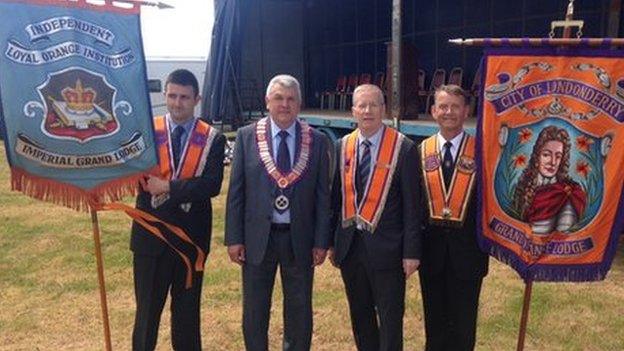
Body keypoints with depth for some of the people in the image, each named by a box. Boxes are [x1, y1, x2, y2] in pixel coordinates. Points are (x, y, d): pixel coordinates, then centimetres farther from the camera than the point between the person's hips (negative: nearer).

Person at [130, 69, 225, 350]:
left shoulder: (213, 139, -4)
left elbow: (212, 185, -14)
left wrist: (168, 187, -19)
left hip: (191, 235, 0)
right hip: (151, 233, 0)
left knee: (187, 309, 16)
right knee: (147, 307, 14)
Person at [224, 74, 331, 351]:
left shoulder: (318, 141, -1)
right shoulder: (247, 136, -2)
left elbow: (323, 195, 0)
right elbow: (236, 191, -1)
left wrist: (321, 241, -2)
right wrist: (234, 238, -4)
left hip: (299, 238, 0)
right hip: (257, 237, 0)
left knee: (299, 311, 14)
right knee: (254, 310, 14)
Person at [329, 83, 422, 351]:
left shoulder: (404, 148, -8)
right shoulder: (342, 147, 4)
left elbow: (411, 204, -7)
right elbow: (336, 197, 8)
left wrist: (411, 251, -9)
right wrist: (332, 241, 8)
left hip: (386, 248, -4)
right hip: (349, 246, 4)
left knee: (390, 321, 7)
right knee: (360, 317, 19)